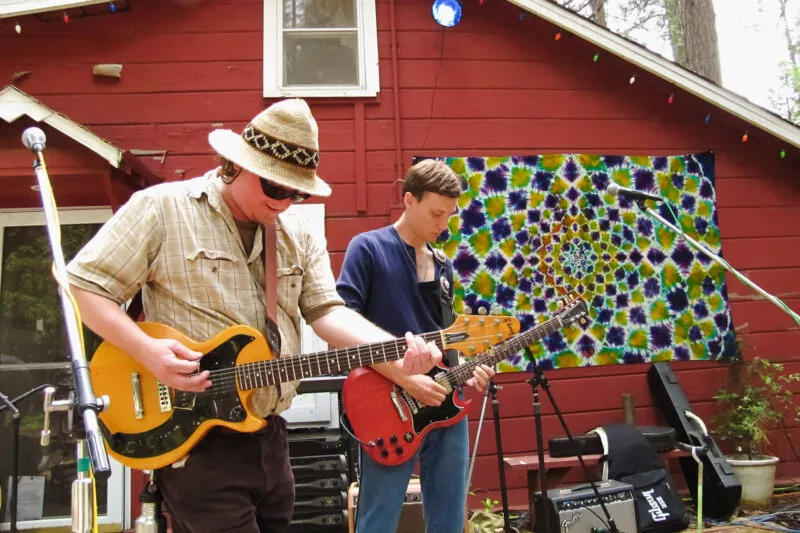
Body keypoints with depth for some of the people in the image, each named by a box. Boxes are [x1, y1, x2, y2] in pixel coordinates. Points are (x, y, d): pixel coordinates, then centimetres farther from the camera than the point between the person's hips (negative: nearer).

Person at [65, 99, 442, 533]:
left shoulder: (297, 235, 9)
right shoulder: (161, 208, -8)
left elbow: (326, 310, 1)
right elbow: (81, 285, -7)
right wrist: (147, 351, -22)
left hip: (269, 436, 7)